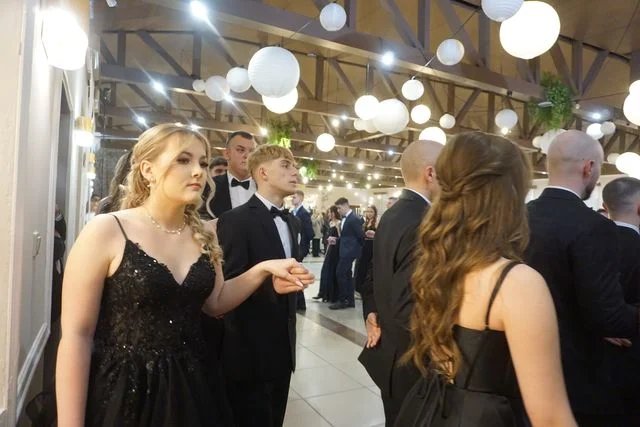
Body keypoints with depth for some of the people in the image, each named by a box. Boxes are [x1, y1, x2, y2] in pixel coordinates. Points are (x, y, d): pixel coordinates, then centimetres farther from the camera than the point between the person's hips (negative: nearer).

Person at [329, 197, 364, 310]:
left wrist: (358, 248, 0)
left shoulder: (354, 218, -17)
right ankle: (350, 300, 20)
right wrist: (337, 240, 4)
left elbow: (361, 235, -14)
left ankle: (342, 300, 0)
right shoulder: (344, 218, 11)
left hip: (349, 250, -9)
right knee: (347, 274, 12)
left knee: (340, 273, -9)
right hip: (344, 249, 10)